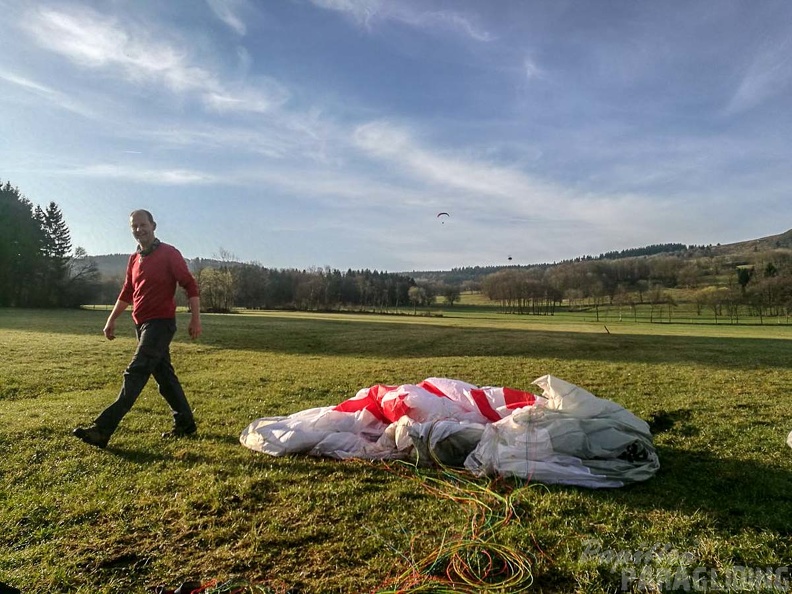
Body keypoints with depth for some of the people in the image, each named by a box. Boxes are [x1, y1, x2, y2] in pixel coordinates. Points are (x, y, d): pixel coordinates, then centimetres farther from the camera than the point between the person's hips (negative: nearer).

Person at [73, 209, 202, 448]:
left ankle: (103, 429, -11)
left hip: (161, 323, -8)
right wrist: (111, 320, 18)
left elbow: (190, 285, -11)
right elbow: (127, 292, 23)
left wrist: (195, 319, -16)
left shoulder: (169, 253, -8)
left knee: (135, 374, -11)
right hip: (141, 324, 8)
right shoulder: (134, 259, 14)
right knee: (164, 374, 10)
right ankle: (185, 423, 19)